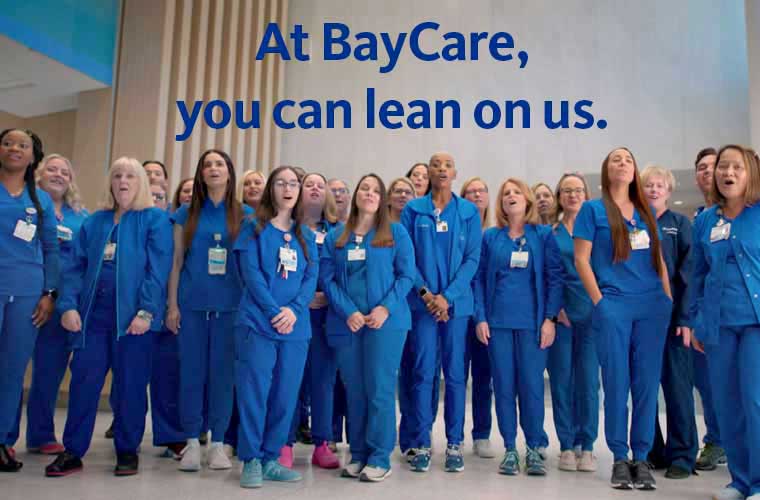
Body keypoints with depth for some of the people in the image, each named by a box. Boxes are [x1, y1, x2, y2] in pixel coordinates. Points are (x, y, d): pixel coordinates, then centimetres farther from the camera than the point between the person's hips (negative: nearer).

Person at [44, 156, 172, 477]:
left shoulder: (155, 219, 1)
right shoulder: (94, 222, 15)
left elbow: (158, 269, -8)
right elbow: (76, 267, 10)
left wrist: (146, 311, -17)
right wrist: (68, 305, -4)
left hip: (133, 313, -3)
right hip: (93, 312, 4)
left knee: (130, 383, 4)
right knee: (84, 380, 4)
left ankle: (127, 450, 18)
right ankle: (73, 451, 16)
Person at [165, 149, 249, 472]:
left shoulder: (245, 215, 6)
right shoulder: (186, 214, 8)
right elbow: (176, 262, 7)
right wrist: (172, 305, 0)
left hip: (230, 305, -1)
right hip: (192, 304, 1)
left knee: (222, 373, 4)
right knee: (191, 372, 4)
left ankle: (218, 443, 15)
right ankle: (192, 442, 16)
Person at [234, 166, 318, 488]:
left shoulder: (306, 236, 15)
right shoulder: (255, 229, 4)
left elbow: (311, 277, 6)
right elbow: (251, 273, -7)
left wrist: (294, 309, -12)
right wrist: (274, 311, -16)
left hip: (296, 327, 4)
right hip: (257, 323, -4)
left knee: (285, 396, 7)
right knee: (254, 392, -2)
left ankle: (270, 459, 19)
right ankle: (251, 460, 10)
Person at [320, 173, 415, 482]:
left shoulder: (396, 232, 5)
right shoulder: (335, 237, 11)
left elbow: (406, 275, -1)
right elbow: (327, 278, 4)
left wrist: (385, 308, -14)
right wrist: (347, 312, -10)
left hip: (385, 320, -2)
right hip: (346, 323, 3)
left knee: (380, 389, -2)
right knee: (354, 390, 9)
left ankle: (380, 458, 8)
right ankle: (357, 454, 20)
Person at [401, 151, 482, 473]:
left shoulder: (469, 212, 6)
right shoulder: (413, 210, 5)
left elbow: (472, 258, 0)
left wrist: (448, 296, -11)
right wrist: (425, 293, -11)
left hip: (456, 302, 1)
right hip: (422, 302, 0)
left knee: (455, 373, 5)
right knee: (423, 372, 1)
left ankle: (454, 444, 15)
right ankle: (421, 445, 11)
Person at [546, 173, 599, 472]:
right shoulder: (550, 233, 9)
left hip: (591, 313, 0)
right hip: (560, 313, 1)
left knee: (588, 381, -1)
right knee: (561, 380, 2)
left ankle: (587, 446, 11)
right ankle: (567, 446, 13)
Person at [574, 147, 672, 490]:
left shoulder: (646, 211, 15)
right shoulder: (593, 209, 3)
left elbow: (659, 260, 17)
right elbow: (581, 260, -3)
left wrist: (668, 300, 9)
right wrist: (599, 302, -9)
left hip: (652, 307, 4)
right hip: (613, 307, -4)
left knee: (647, 383, 5)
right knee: (617, 384, 1)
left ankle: (641, 458, 16)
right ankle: (619, 458, 13)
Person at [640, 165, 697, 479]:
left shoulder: (680, 224, 5)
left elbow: (687, 273, -3)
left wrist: (685, 317, -11)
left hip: (671, 314, -2)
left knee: (677, 385, 1)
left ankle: (682, 455, 11)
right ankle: (652, 450, 19)